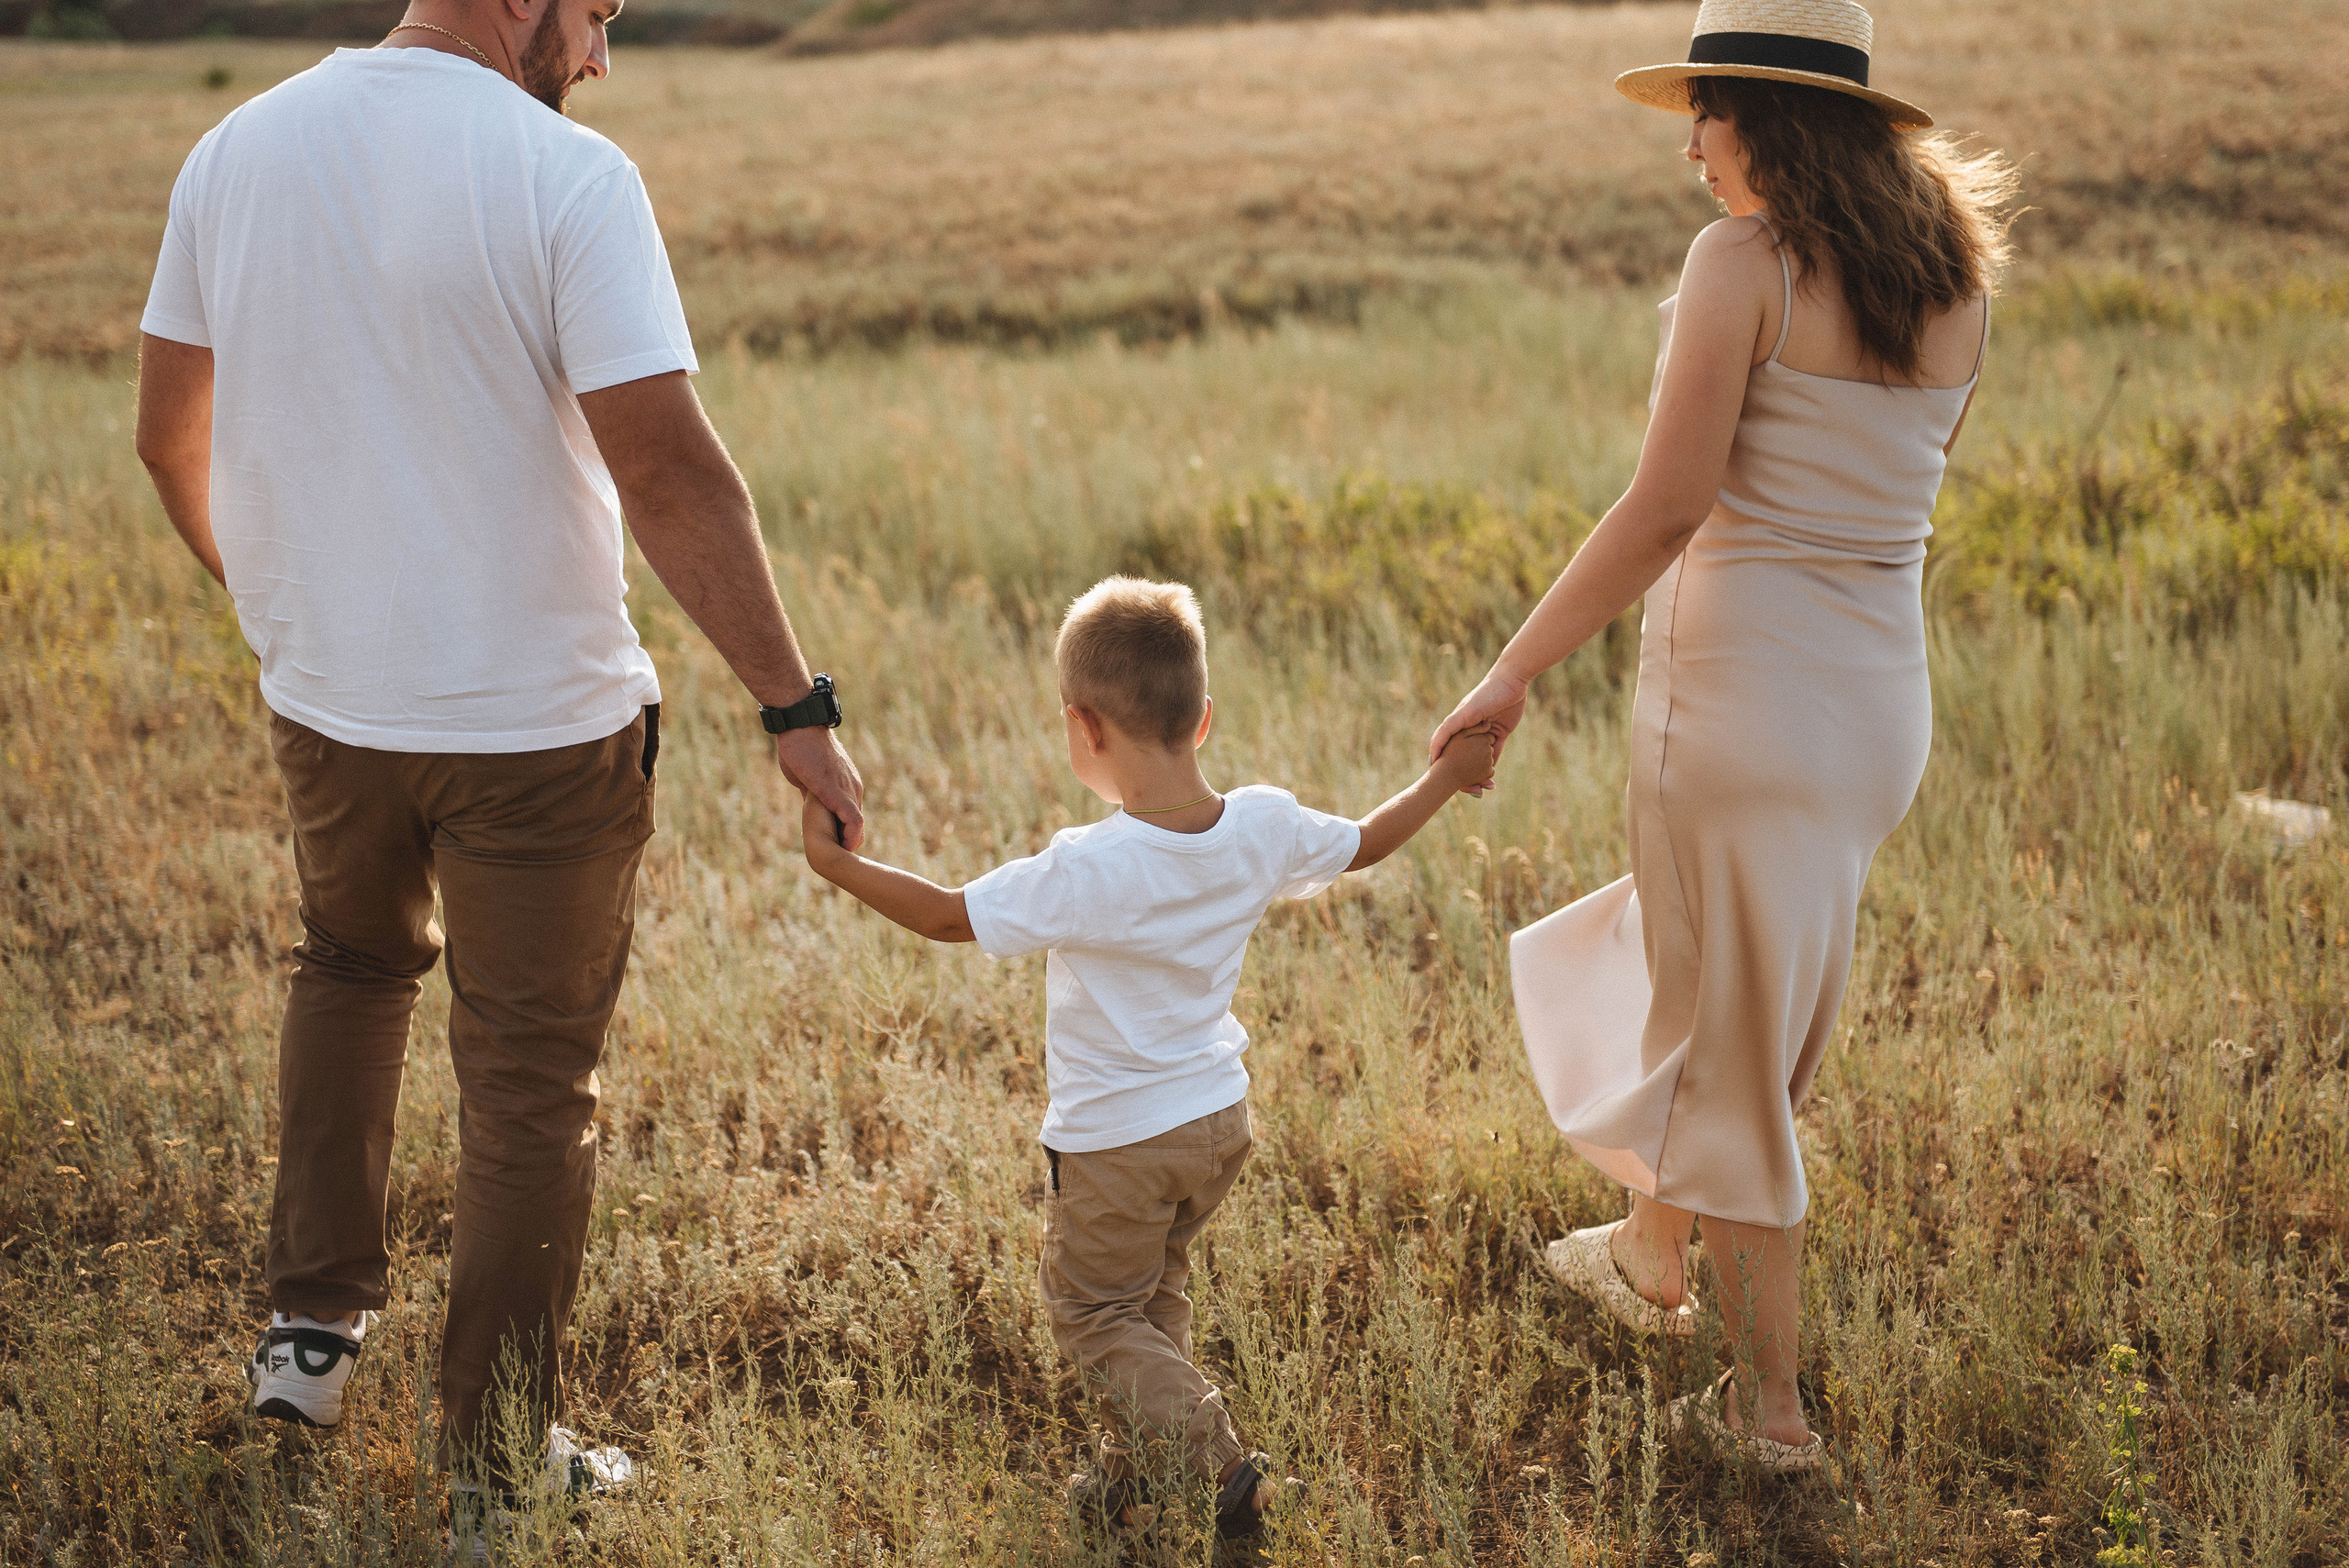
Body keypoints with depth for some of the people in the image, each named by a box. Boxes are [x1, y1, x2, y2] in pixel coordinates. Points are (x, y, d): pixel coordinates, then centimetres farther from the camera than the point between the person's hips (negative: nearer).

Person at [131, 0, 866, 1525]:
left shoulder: (240, 151, 0)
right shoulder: (565, 173, -17)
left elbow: (170, 435, 9)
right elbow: (667, 468, -24)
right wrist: (798, 708, -19)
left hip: (324, 697, 5)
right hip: (536, 714, -5)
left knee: (355, 961, 33)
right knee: (530, 1086, 10)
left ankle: (316, 1325, 32)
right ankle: (500, 1462, 21)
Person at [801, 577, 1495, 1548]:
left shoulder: (1086, 872, -28)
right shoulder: (1264, 830, -10)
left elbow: (950, 916, -20)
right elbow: (1364, 846, 8)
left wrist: (839, 865, -9)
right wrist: (1448, 777, 25)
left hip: (1115, 1142, -6)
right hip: (1220, 1119, 7)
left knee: (1091, 1317, 11)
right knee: (1153, 1297, 26)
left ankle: (1222, 1460, -4)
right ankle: (1130, 1475, 33)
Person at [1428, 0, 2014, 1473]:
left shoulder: (1745, 264, -15)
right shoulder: (1959, 278, 5)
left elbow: (1665, 508, -20)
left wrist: (1514, 672, -14)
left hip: (1745, 679, -7)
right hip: (1885, 694, 7)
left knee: (1730, 1038, 6)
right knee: (1717, 970, 28)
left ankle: (1773, 1402, 14)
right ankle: (1651, 1252, 48)